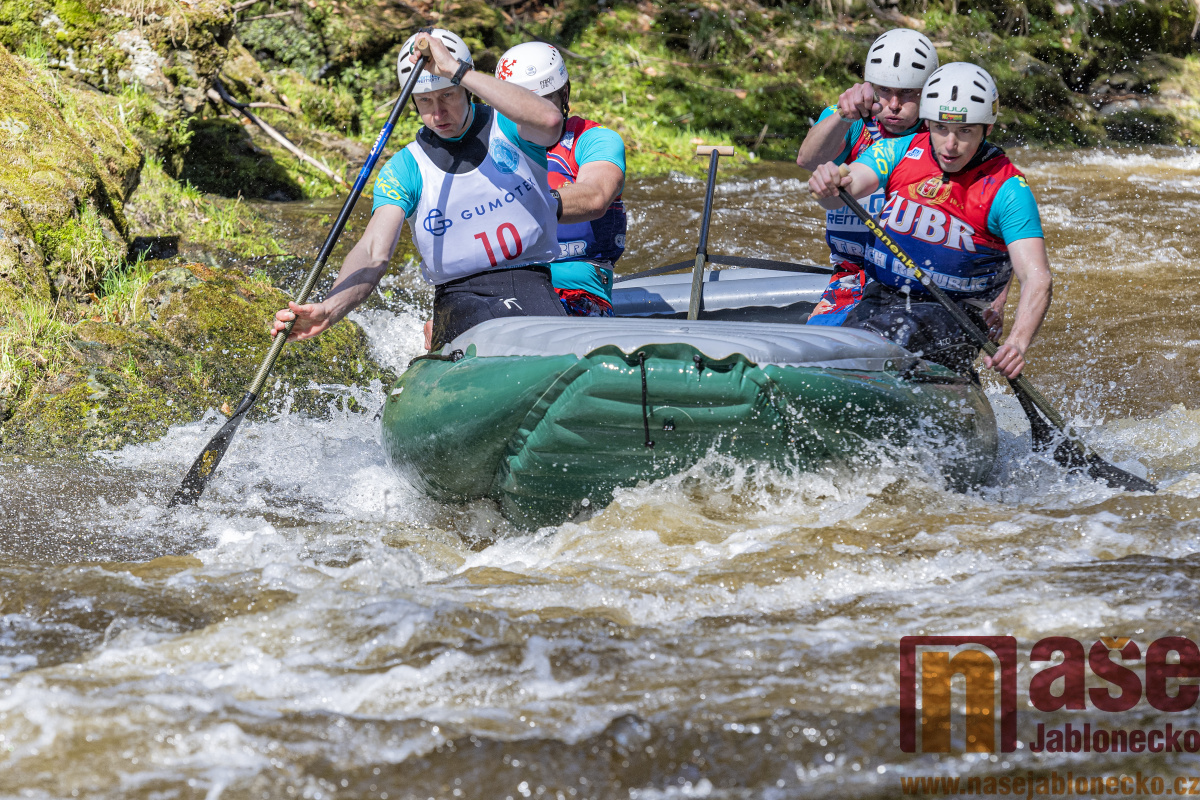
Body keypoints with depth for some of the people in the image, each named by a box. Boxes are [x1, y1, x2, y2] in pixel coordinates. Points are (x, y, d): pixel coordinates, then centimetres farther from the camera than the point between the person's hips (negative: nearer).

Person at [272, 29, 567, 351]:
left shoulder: (507, 126, 1)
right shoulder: (405, 170, 2)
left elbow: (550, 120, -26)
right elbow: (373, 253, -11)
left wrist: (456, 70, -26)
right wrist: (329, 309, -32)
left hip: (532, 285, 1)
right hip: (460, 297, -1)